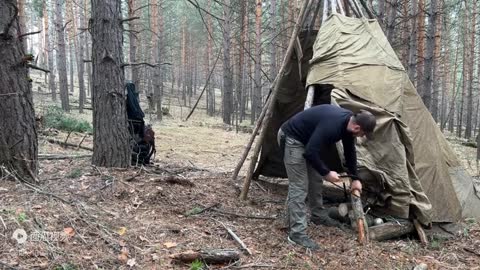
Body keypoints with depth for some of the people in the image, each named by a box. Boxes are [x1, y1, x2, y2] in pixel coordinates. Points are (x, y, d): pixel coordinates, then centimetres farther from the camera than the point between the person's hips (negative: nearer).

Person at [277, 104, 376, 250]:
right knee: (299, 187, -12)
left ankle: (317, 217, 33)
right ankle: (297, 234, -8)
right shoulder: (332, 125, -33)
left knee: (315, 179, 16)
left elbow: (350, 151, 11)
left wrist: (355, 178, 15)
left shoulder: (348, 122, -3)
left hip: (308, 139, 10)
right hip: (292, 138, -10)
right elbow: (310, 152, -31)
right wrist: (326, 173, -18)